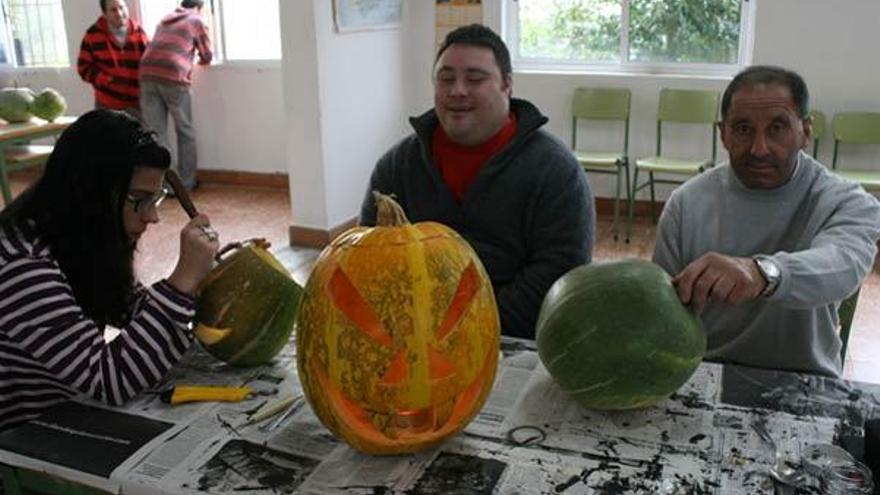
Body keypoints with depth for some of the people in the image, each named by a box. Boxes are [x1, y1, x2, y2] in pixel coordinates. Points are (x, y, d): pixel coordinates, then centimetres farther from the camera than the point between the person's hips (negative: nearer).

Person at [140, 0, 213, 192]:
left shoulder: (164, 20, 29)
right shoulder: (197, 21, 15)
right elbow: (207, 57, 20)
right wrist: (198, 59, 42)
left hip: (148, 74, 4)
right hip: (174, 77, -4)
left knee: (156, 135, 6)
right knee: (185, 132, 10)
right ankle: (186, 182, 15)